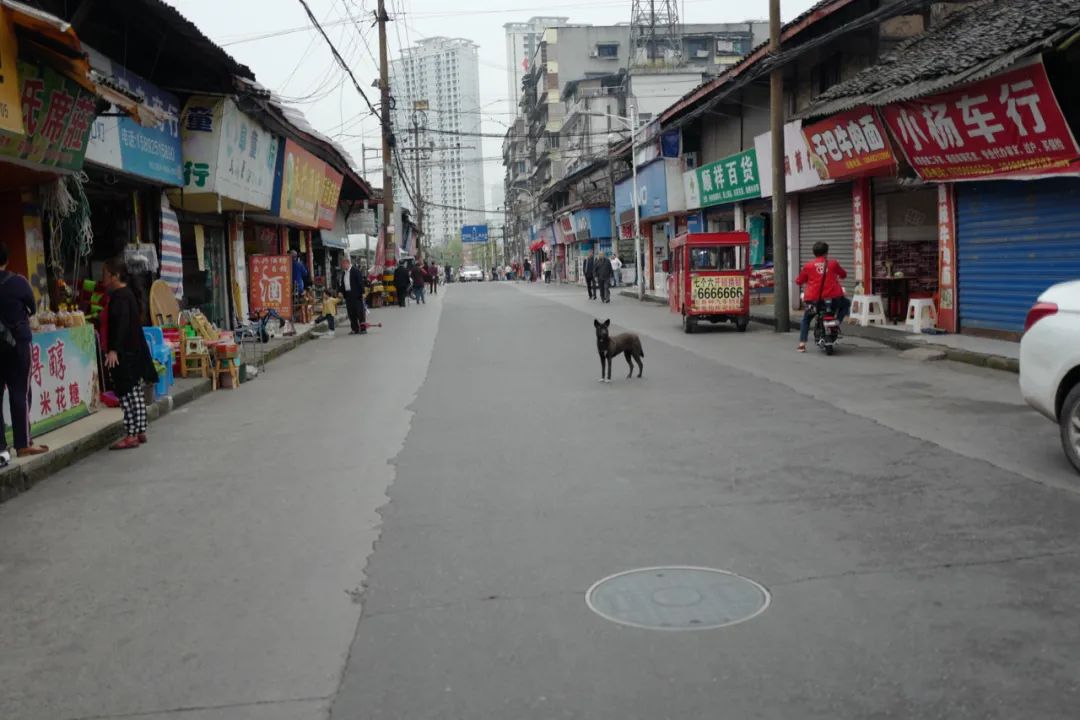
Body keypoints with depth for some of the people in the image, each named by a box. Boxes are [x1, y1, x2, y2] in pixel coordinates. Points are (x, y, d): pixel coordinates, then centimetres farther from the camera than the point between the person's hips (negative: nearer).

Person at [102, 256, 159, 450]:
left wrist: (113, 350, -29)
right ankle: (140, 431, 19)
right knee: (136, 392, 13)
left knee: (126, 393, -8)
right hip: (134, 350, 10)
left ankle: (131, 435, -7)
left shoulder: (119, 297, -15)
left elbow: (121, 324, -24)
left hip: (124, 353, -10)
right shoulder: (127, 294, 15)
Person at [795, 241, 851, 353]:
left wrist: (806, 282, 29)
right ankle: (837, 321, 5)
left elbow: (799, 281, 7)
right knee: (846, 303, 30)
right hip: (833, 297, -1)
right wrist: (837, 277, 41)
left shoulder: (808, 266, 1)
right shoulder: (833, 263, 3)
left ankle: (802, 344, 10)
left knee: (806, 318, 23)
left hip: (814, 298, 1)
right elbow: (843, 274, 18)